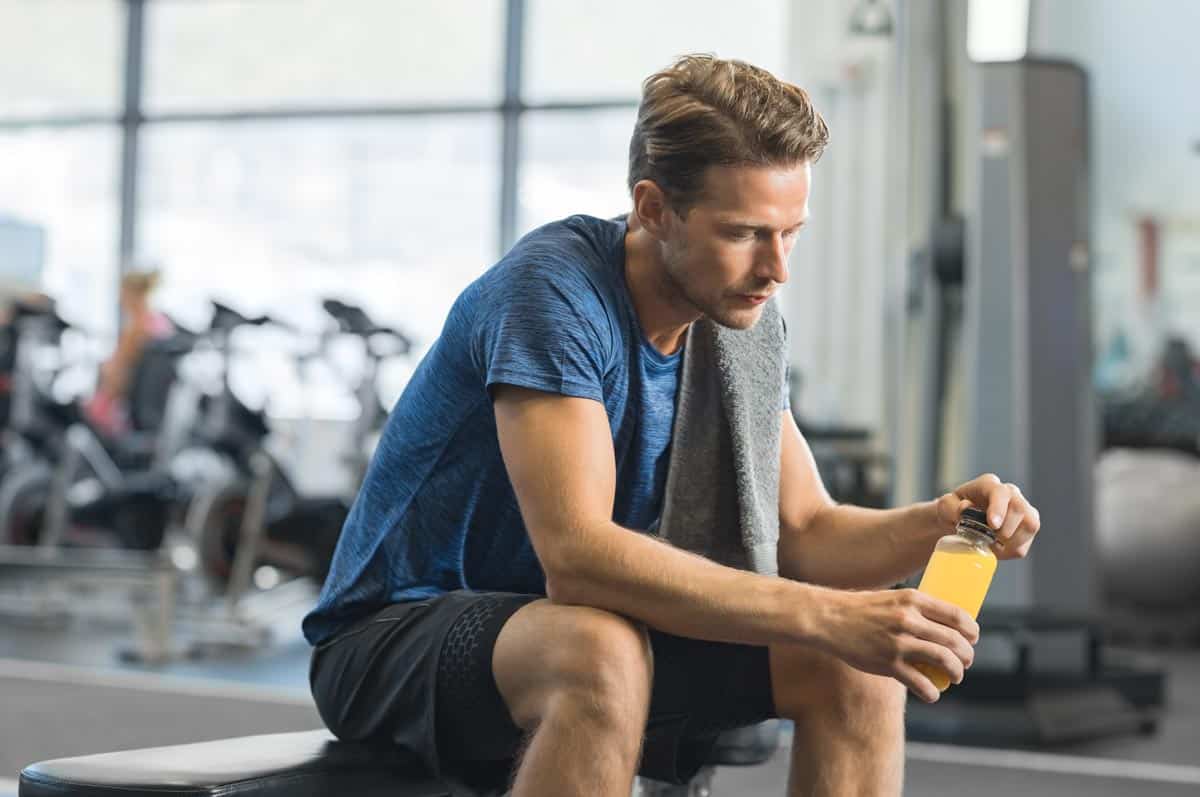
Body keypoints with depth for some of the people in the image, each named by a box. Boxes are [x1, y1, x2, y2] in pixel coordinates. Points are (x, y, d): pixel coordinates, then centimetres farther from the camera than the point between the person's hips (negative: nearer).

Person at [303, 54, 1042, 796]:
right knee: (601, 653, -39)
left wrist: (938, 522, -22)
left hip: (564, 632, 7)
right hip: (392, 640, -7)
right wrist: (829, 616, -39)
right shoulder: (552, 289, -25)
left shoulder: (733, 320, -1)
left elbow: (804, 532, 0)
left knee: (859, 666, -11)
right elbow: (575, 554, -35)